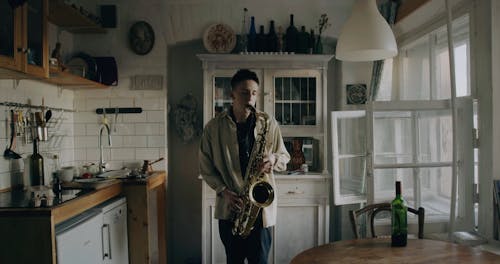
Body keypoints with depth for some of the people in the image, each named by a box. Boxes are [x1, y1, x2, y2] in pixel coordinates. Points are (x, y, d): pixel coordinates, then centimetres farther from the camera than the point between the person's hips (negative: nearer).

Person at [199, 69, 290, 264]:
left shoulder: (269, 123, 0)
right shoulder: (214, 127, -2)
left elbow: (285, 157, 8)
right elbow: (206, 167, 3)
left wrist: (273, 160, -15)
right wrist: (224, 191, -11)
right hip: (229, 207, 1)